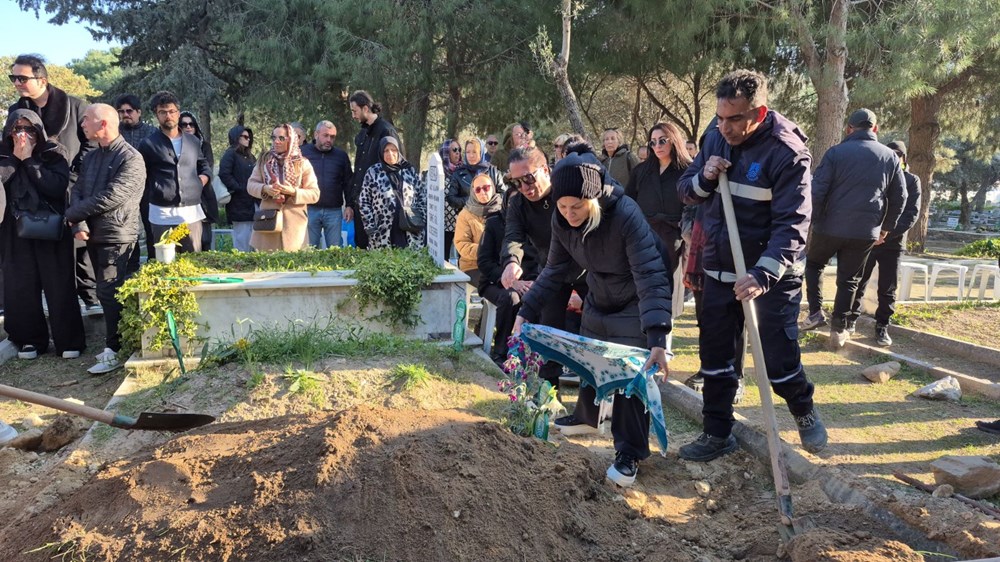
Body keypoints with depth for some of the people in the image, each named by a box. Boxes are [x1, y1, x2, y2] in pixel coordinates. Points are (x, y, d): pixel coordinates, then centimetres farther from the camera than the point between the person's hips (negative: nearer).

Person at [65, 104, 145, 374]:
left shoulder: (130, 158, -12)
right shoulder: (90, 157, 15)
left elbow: (110, 198, -19)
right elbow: (77, 191, 7)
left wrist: (72, 215, -9)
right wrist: (80, 225, -10)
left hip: (117, 237, -8)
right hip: (94, 236, 8)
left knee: (109, 293, -9)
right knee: (106, 293, 12)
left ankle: (114, 351, -2)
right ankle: (113, 342, 22)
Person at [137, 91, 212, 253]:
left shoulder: (194, 141, 14)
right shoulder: (148, 144, 4)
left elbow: (204, 164, 29)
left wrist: (204, 177, 8)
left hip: (191, 212, 3)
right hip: (161, 214, -2)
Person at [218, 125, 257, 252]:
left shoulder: (250, 156, 21)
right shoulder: (230, 154, -4)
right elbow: (224, 174, -16)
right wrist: (239, 189, -14)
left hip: (252, 204, 8)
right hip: (239, 204, -8)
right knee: (242, 242, -6)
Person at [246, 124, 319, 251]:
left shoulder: (303, 163, 1)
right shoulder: (264, 160, 9)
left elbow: (315, 194, -2)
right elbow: (251, 185, 8)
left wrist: (293, 191, -18)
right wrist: (265, 189, -14)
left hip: (294, 225, -2)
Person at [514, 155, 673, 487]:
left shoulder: (626, 215, -36)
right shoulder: (562, 222, -17)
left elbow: (651, 276, -41)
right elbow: (554, 271, -3)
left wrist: (657, 339, -49)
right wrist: (526, 312, -10)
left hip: (636, 303, -6)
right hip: (598, 299, 6)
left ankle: (629, 454, 5)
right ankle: (587, 417, 44)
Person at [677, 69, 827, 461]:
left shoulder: (787, 153, -18)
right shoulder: (716, 139, 1)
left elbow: (792, 224, -25)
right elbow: (685, 190, 10)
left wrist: (763, 275, -37)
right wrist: (704, 178, -14)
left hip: (772, 275, -5)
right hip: (720, 270, 6)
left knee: (779, 360, 0)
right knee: (715, 356, 10)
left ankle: (805, 413, 31)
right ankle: (717, 433, 25)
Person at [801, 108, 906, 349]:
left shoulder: (836, 153, -5)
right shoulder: (890, 157, 7)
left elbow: (817, 191, -11)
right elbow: (899, 198, 10)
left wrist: (814, 221, -1)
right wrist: (886, 228, 19)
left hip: (830, 227, -2)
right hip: (865, 232, 2)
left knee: (813, 264, 22)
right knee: (848, 280, 12)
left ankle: (815, 312, 15)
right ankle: (839, 330, 12)